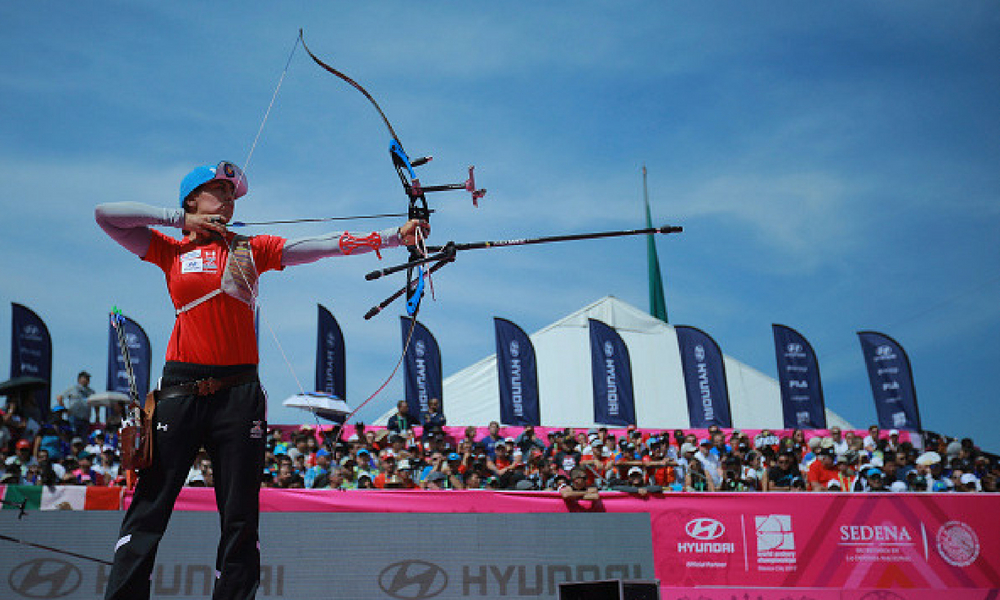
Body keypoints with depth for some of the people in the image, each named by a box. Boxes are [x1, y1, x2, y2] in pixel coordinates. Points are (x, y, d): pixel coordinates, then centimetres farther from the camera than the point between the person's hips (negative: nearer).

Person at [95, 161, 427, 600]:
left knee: (240, 518, 4)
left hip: (238, 394, 1)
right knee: (149, 509, 0)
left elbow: (324, 245, 4)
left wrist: (395, 235, -4)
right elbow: (105, 215, 7)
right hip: (181, 392, -1)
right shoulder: (172, 251, 11)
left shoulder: (252, 250, 12)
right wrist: (180, 219, 6)